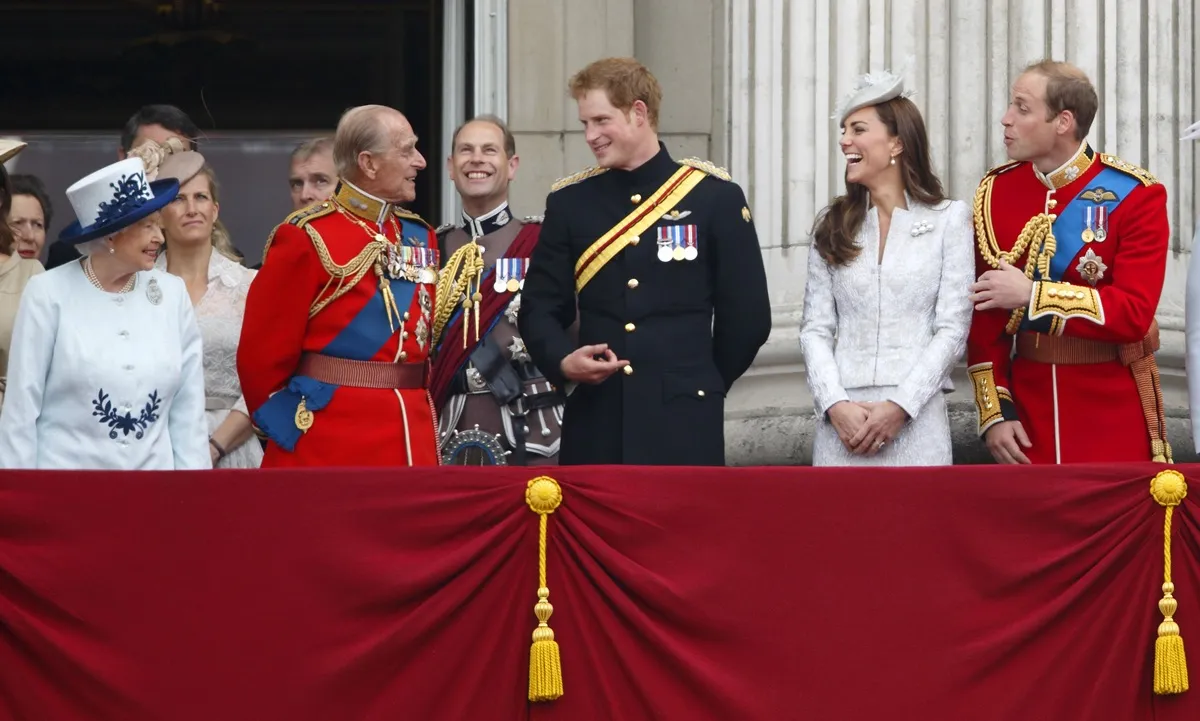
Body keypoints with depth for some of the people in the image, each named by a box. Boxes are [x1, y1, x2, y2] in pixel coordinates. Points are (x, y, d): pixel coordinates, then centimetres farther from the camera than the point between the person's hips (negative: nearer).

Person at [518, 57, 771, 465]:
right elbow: (539, 308, 9)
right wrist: (563, 360, -11)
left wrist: (702, 386, 10)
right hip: (595, 427, 3)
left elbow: (747, 316, 4)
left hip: (682, 431, -2)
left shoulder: (715, 197, 1)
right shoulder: (569, 202, 9)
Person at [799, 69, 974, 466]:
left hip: (915, 420, -2)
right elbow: (815, 329, 7)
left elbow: (953, 329, -2)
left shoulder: (949, 219, 3)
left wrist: (899, 407, -11)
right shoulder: (833, 226, 12)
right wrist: (836, 405, -9)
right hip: (842, 420, 2)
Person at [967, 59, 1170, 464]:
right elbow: (985, 317, 4)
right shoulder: (996, 192, 2)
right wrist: (994, 413, -3)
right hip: (1029, 404, 3)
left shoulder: (1133, 196, -9)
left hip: (1114, 413, -3)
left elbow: (1134, 313, -17)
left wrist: (1032, 295, -20)